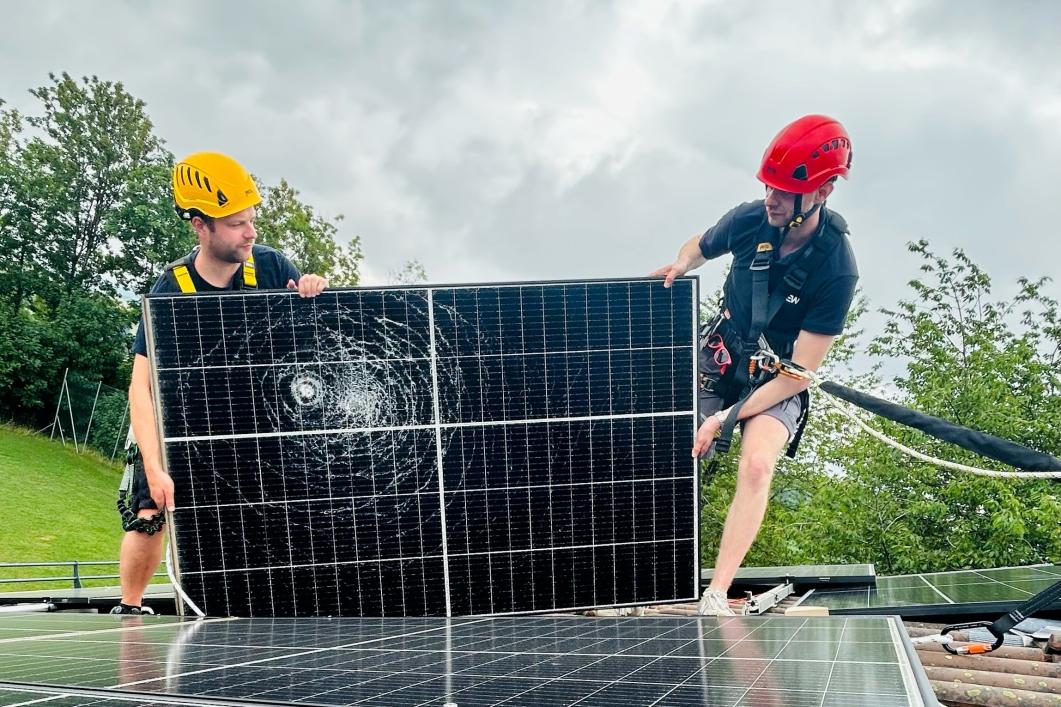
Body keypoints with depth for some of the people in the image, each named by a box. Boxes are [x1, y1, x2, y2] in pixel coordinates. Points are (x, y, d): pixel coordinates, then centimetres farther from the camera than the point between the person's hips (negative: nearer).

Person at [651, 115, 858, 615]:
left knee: (756, 465, -28)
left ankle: (715, 598, -23)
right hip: (719, 356, 4)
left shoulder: (835, 270, -22)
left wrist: (726, 418, -24)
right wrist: (681, 263, -11)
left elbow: (800, 373, -21)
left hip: (778, 381, -4)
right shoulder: (749, 219, -12)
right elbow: (700, 245, 14)